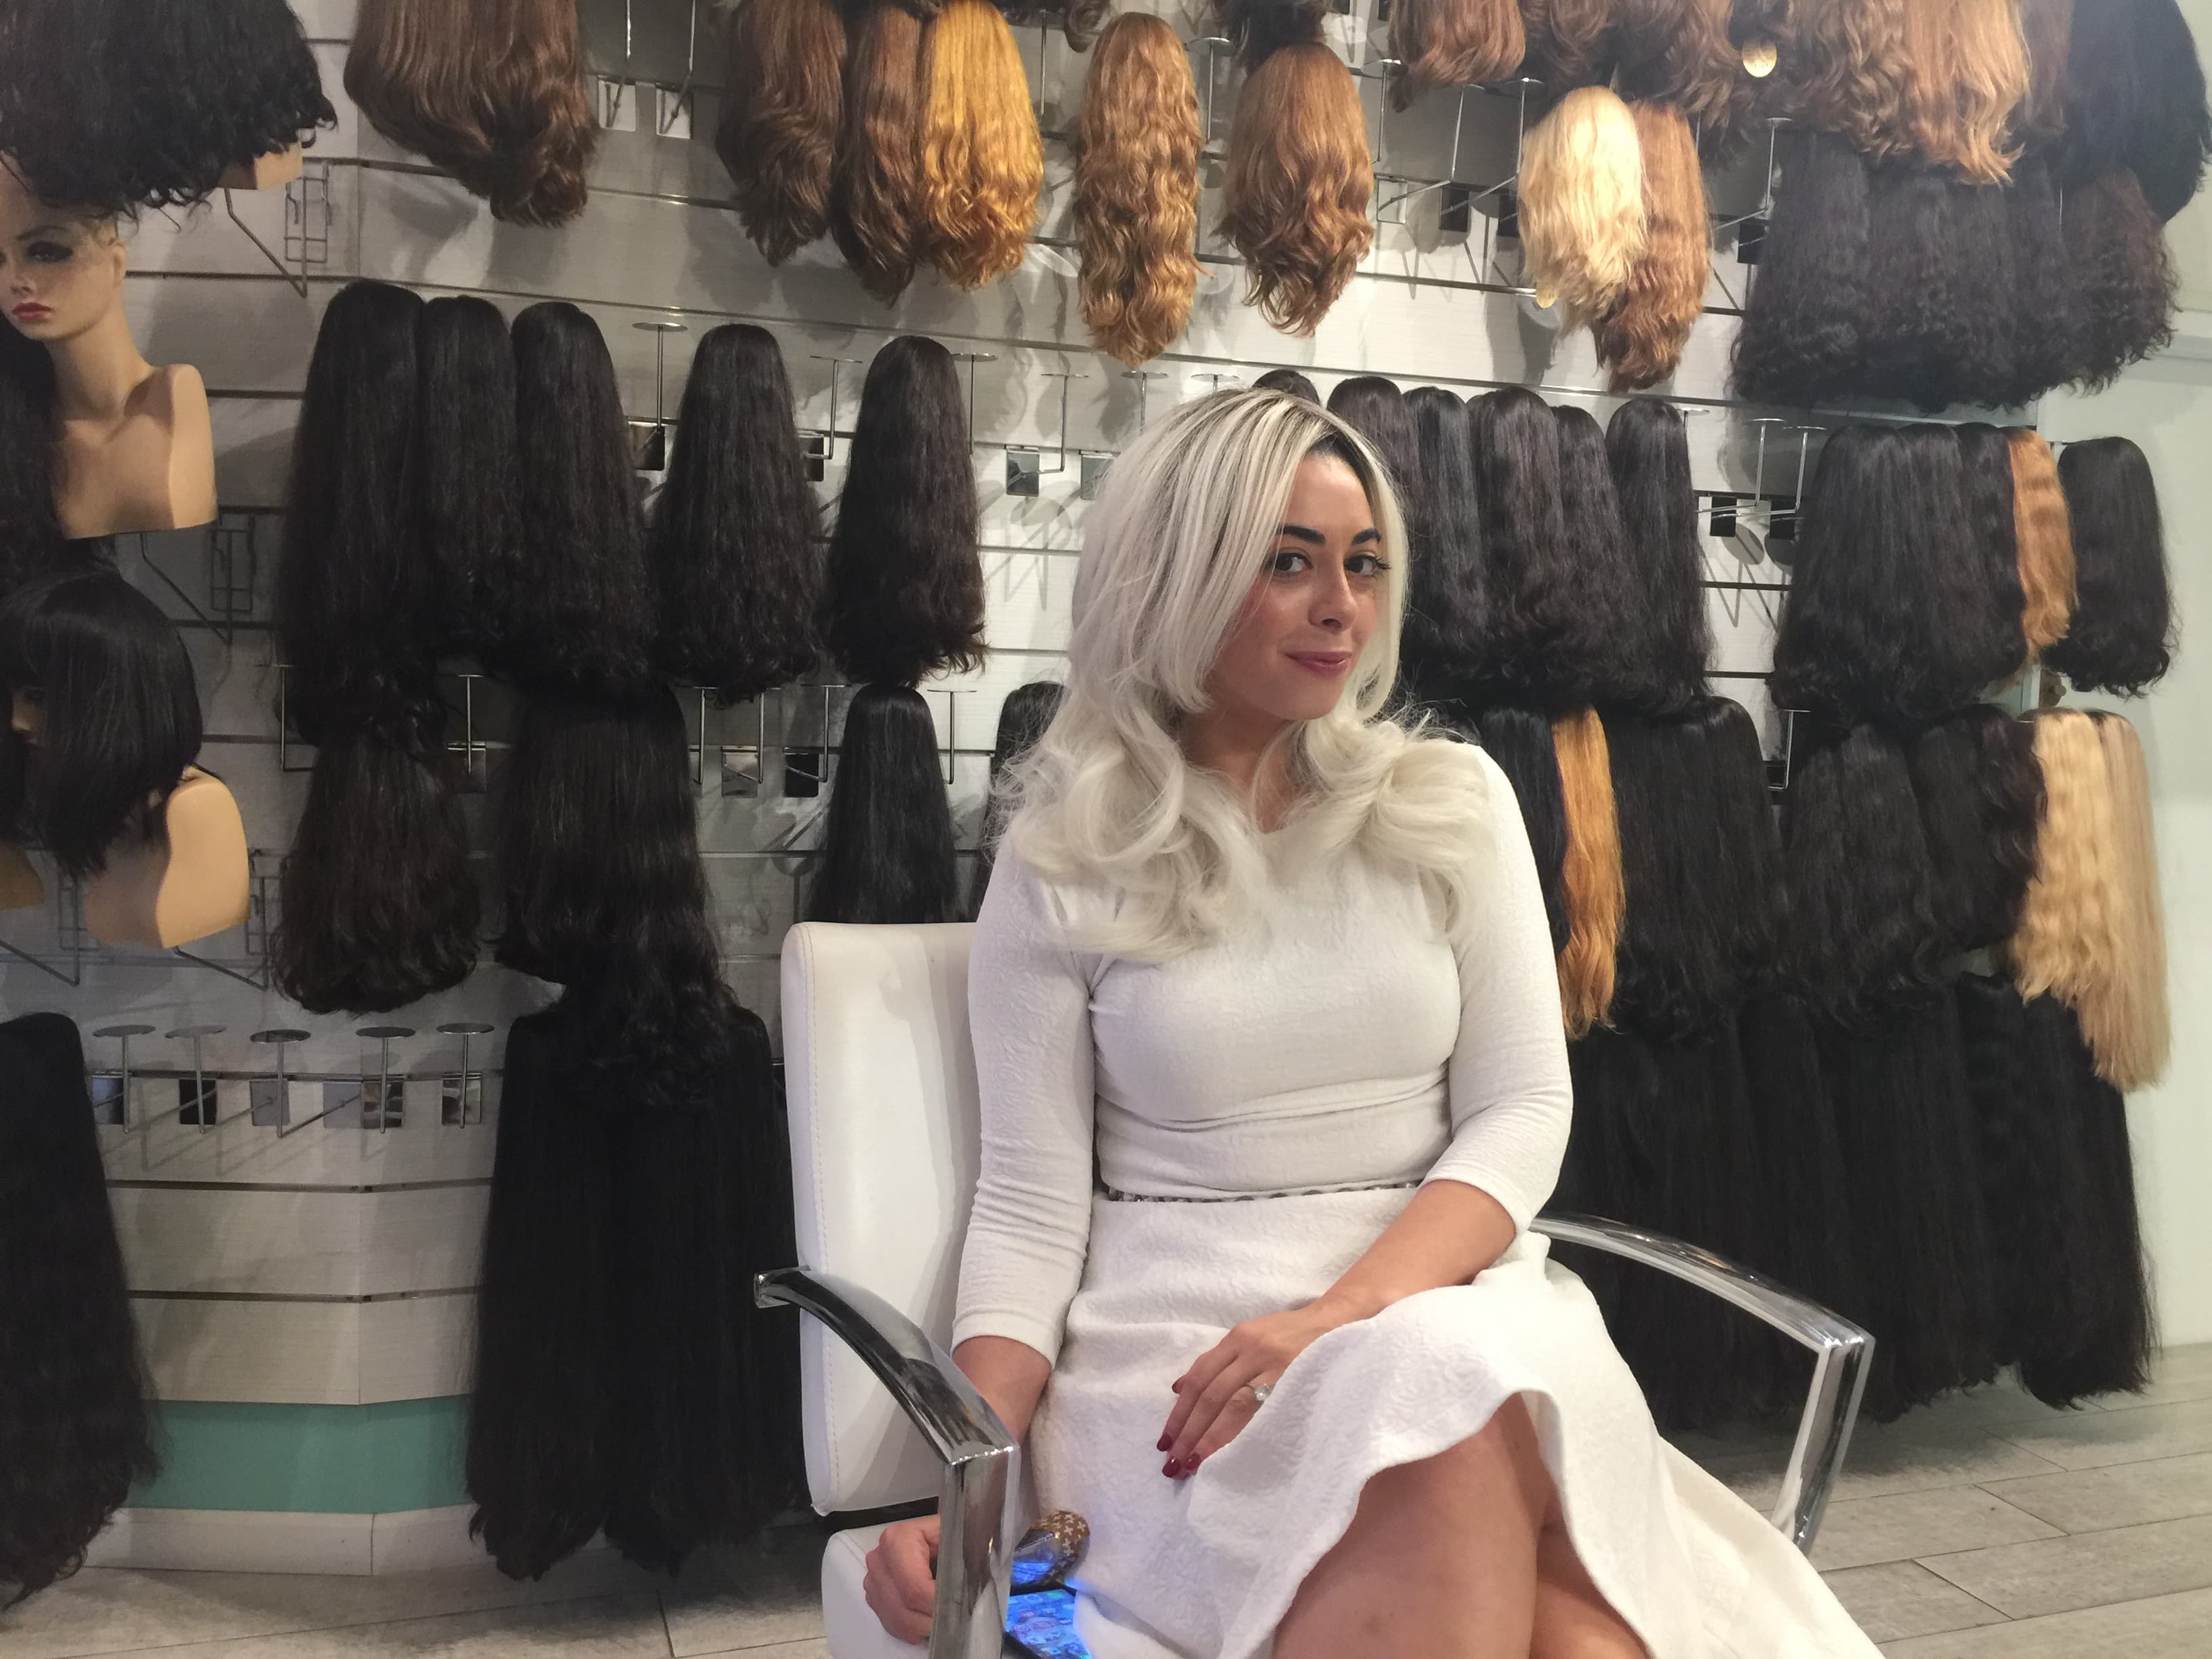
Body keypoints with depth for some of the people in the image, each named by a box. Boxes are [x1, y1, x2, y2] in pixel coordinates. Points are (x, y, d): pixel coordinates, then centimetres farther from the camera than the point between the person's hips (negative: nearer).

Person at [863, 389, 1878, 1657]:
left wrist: (1347, 1313, -17)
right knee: (1459, 1458, -34)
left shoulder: (1452, 803, 7)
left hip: (1445, 1302, 2)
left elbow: (1523, 1110, 1)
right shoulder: (1060, 864, 1)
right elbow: (1031, 1201, -1)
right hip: (1177, 1339, -1)